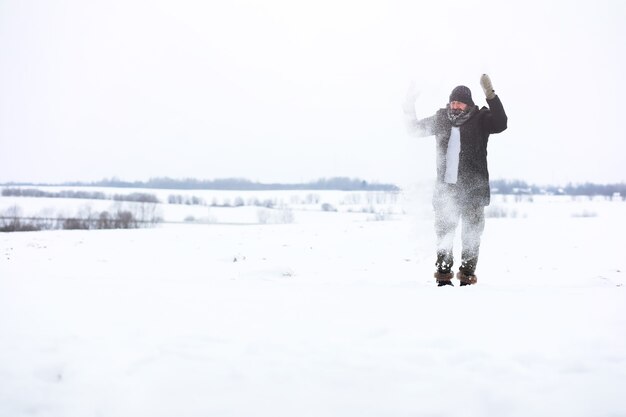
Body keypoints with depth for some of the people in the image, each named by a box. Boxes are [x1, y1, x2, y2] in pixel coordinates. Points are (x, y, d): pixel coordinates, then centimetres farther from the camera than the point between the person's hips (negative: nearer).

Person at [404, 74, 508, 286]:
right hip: (446, 186, 3)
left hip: (473, 188, -3)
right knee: (444, 229, 7)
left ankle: (467, 273, 7)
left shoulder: (480, 118, -3)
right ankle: (443, 272, 16)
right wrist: (409, 108, 3)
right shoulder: (441, 119, 7)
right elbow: (417, 129, 18)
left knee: (471, 232, 0)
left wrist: (490, 95, -31)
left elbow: (500, 124, -22)